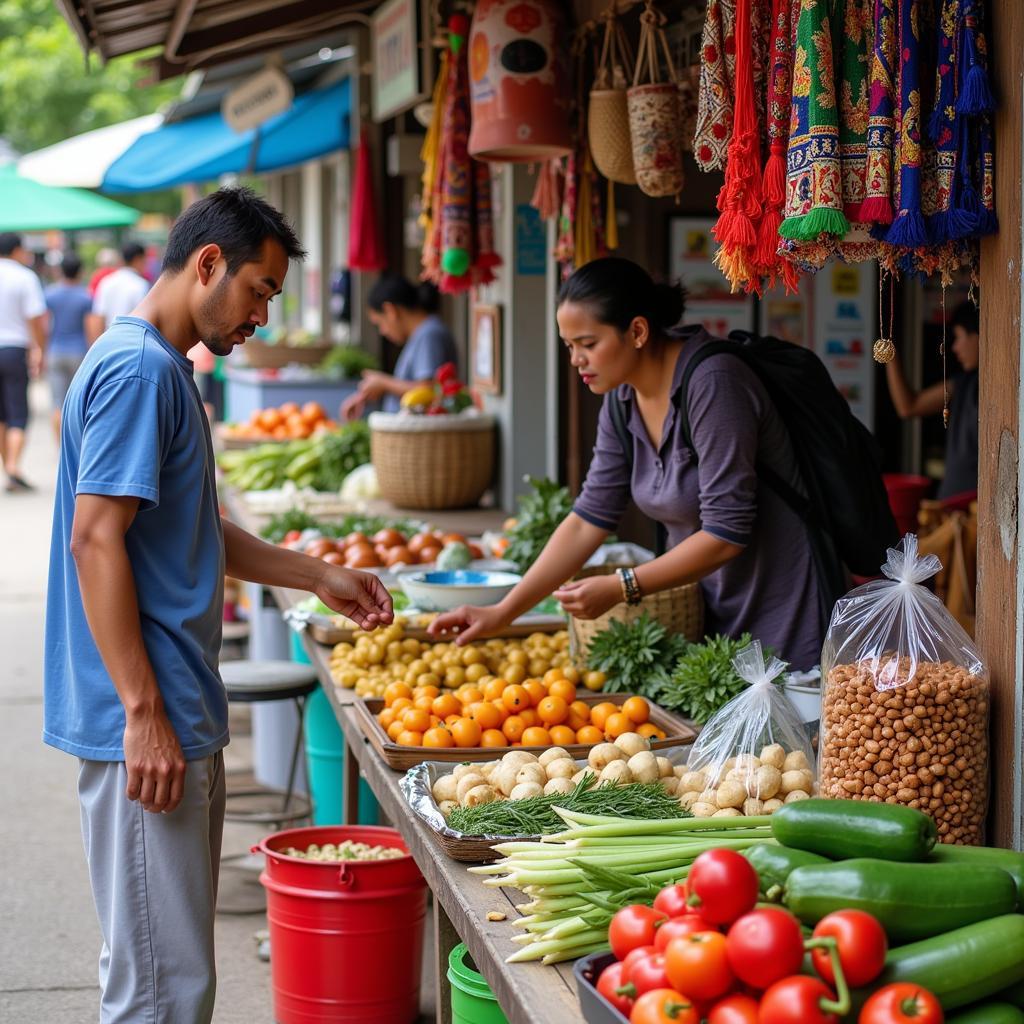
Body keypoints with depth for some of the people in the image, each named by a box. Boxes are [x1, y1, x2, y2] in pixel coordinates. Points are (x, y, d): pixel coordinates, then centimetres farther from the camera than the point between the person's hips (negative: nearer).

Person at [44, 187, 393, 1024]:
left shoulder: (163, 369, 18)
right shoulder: (137, 369, -15)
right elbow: (96, 539, -21)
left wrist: (319, 577, 22)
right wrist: (145, 714, -22)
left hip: (181, 717, 11)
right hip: (147, 727, -11)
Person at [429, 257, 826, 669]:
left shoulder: (711, 384, -23)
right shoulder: (622, 402, 1)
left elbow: (727, 532, -24)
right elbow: (588, 519, 3)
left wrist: (621, 588, -21)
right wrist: (501, 613, -2)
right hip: (712, 606, 7)